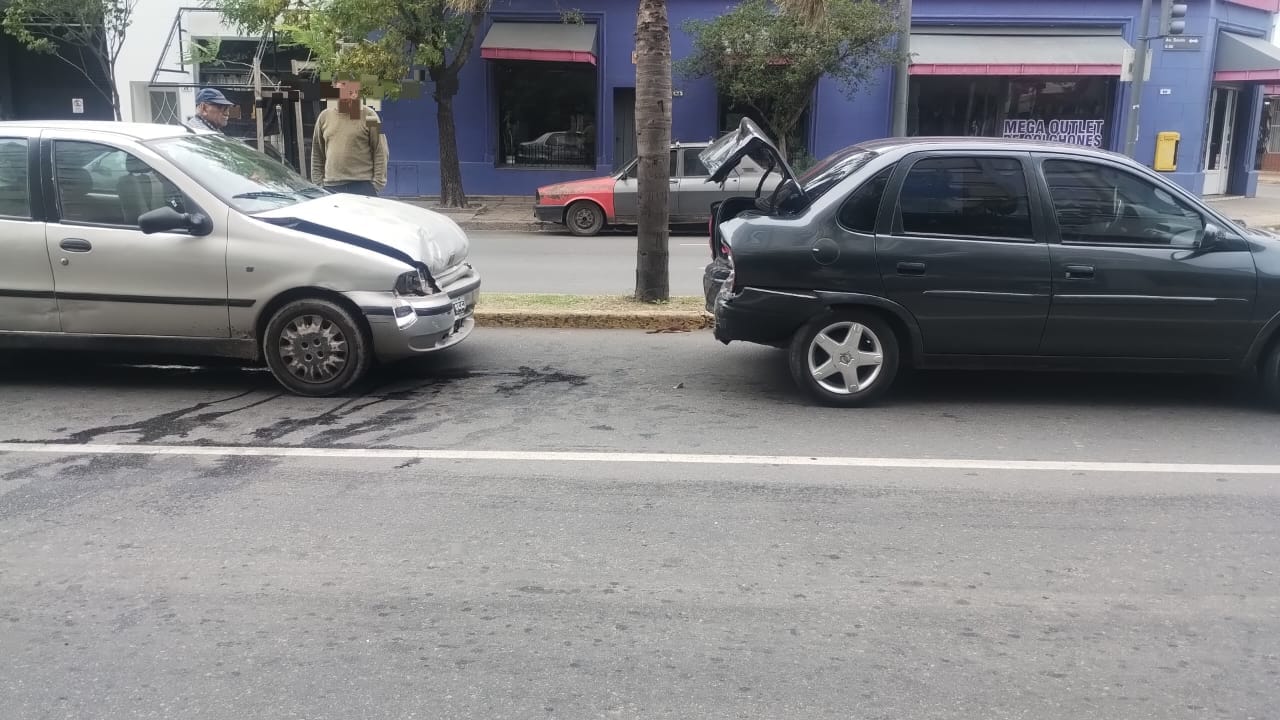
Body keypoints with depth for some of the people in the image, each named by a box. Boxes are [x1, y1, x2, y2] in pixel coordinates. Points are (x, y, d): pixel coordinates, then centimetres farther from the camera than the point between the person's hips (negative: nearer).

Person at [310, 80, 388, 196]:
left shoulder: (368, 116, 1)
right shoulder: (324, 116, 12)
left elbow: (380, 153, -3)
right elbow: (317, 154, 15)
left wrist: (377, 183, -9)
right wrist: (317, 183, 8)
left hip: (362, 185, -3)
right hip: (331, 186, 4)